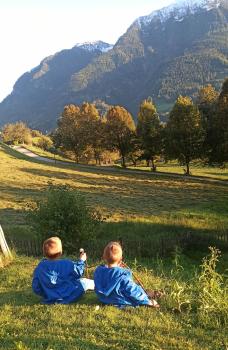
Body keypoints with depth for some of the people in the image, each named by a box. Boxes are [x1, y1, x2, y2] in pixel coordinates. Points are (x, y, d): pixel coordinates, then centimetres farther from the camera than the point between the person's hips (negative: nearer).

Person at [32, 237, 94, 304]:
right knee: (85, 281, 20)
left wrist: (46, 293, 14)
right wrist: (81, 261, 17)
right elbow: (78, 273, 0)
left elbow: (36, 288, -5)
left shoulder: (39, 268, -11)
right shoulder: (66, 264, -19)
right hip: (69, 297, -4)